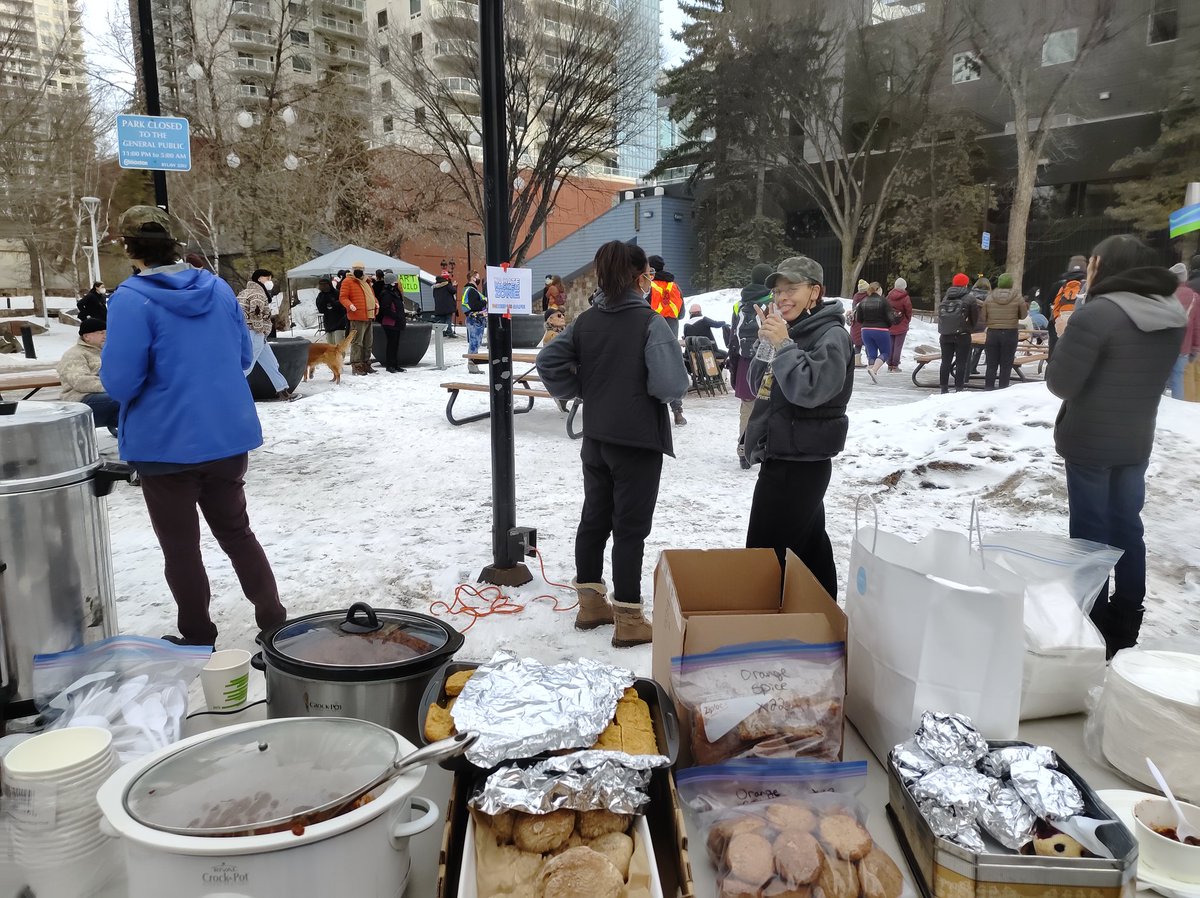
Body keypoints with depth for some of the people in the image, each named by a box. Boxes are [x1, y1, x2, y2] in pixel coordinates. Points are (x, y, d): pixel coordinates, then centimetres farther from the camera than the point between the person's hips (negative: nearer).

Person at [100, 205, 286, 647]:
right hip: (228, 435, 5)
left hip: (167, 442, -5)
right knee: (236, 531, 19)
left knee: (180, 546, 10)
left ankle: (198, 636, 22)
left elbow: (119, 381, -18)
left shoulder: (131, 299, -15)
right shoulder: (218, 288, 3)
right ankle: (273, 618, 22)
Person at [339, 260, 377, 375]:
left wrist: (376, 303, 9)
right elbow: (342, 297, -8)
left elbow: (372, 294, 29)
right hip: (357, 317, -8)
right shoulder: (347, 281, -3)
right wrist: (350, 305, -26)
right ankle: (356, 366, -5)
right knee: (357, 342, -8)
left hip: (369, 317, 8)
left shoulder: (365, 282, 20)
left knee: (367, 343, 14)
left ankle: (366, 364, 23)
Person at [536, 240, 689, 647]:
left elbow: (548, 361, 2)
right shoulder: (651, 323, -16)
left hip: (596, 439, 6)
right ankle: (628, 621, 10)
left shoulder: (586, 321, 3)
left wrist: (576, 391, 10)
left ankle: (590, 604, 28)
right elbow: (670, 385, -23)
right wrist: (684, 379, -2)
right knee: (630, 528, 1)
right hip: (639, 441, -6)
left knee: (594, 518, 16)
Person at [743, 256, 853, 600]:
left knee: (765, 554, -8)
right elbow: (760, 385, 14)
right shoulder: (791, 330, 14)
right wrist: (767, 343, 0)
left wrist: (783, 345, -21)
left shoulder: (831, 335, -11)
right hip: (781, 456, 9)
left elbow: (810, 389, -24)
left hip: (800, 463, -9)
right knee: (809, 545, 16)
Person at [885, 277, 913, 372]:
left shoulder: (889, 296, -1)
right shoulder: (905, 298, -13)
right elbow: (909, 312, -4)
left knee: (890, 345, 11)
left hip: (890, 325, 4)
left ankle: (889, 365, 13)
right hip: (901, 325, -4)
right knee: (898, 346, 1)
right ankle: (895, 365, 1)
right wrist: (907, 320, 15)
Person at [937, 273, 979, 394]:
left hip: (945, 335, 4)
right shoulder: (969, 298, -5)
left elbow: (940, 314, 8)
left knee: (945, 362, 9)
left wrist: (942, 330, 14)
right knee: (961, 363, 1)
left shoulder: (946, 297, 7)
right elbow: (975, 316, 0)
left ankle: (944, 388, 11)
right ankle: (959, 388, -1)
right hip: (962, 335, -4)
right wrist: (971, 328, 17)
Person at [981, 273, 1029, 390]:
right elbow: (1023, 315, 3)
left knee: (991, 365, 8)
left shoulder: (989, 298, -1)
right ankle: (1003, 390, 4)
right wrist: (1026, 307, 21)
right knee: (1006, 365, 4)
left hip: (992, 333, 1)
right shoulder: (1018, 298, -5)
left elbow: (982, 318, 0)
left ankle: (988, 389, 7)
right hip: (1010, 334, -1)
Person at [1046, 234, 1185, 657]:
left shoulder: (1096, 314, -20)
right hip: (1137, 439, 7)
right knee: (1127, 526, 16)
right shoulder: (1171, 316, 5)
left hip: (1090, 440, -7)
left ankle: (1093, 626, 12)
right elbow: (1152, 377, 15)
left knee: (1091, 530, 4)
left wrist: (1067, 343, -2)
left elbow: (1060, 383, -18)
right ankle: (1125, 622, 26)